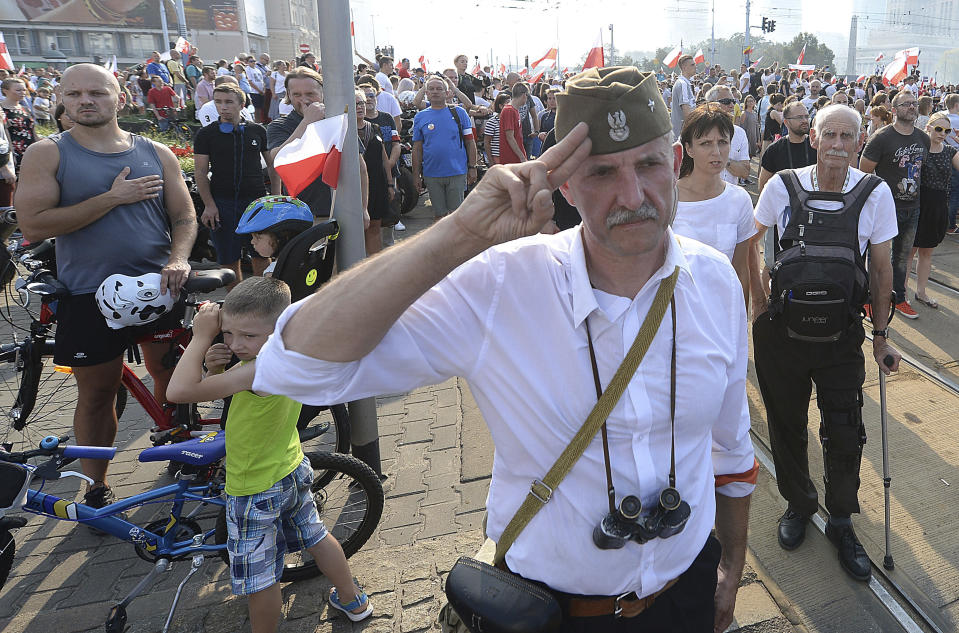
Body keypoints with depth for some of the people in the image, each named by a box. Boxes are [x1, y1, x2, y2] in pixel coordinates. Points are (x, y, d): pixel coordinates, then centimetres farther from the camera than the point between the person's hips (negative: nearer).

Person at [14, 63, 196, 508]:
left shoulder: (157, 154, 6)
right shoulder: (47, 154, -2)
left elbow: (185, 215, 5)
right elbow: (32, 225, -13)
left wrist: (179, 258, -15)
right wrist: (112, 198, -16)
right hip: (90, 297, -2)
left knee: (170, 377, 11)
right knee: (97, 393, 8)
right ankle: (95, 486, 25)